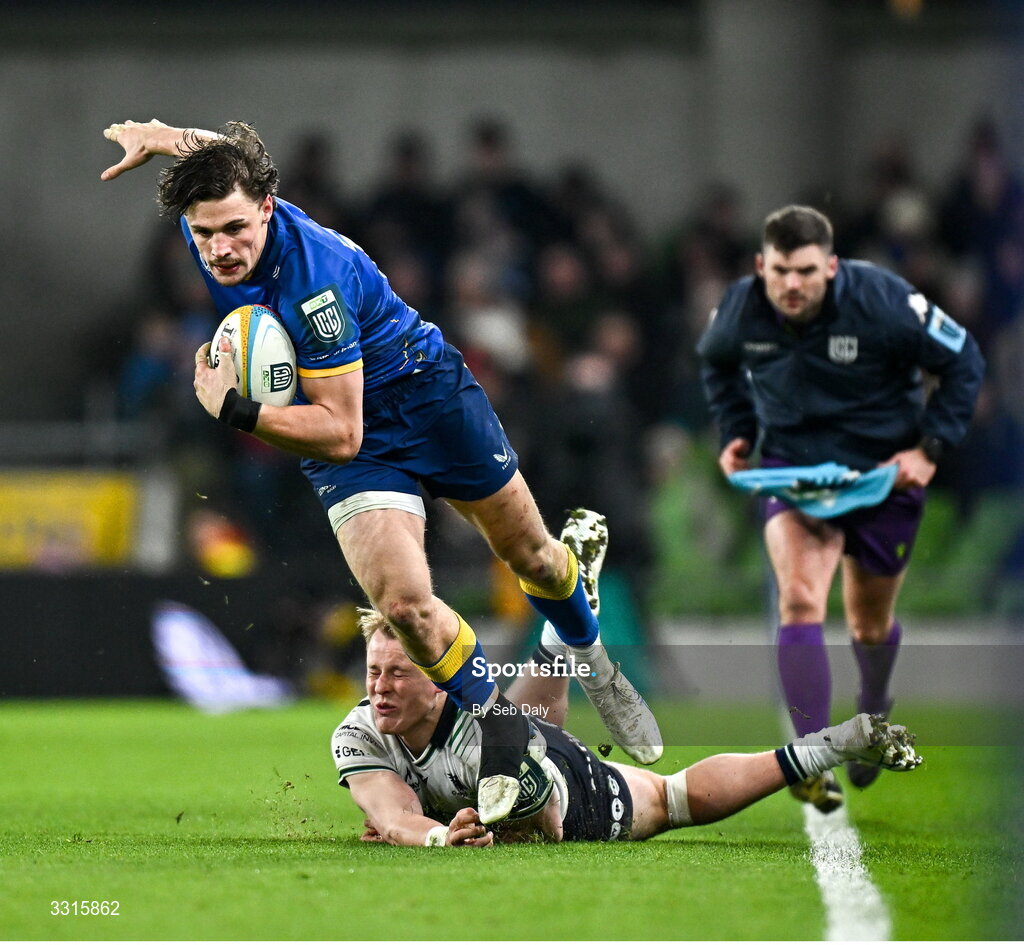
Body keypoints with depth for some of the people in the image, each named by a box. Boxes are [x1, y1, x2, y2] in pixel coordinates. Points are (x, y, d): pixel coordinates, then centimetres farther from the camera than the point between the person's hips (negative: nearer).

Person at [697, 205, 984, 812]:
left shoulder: (884, 303, -23)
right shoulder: (740, 310, -14)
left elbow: (964, 362, -10)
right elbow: (717, 362, 13)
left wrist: (931, 449, -15)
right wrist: (736, 433, 2)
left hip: (883, 471, -1)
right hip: (792, 462, 1)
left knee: (871, 623, 14)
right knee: (799, 600, -22)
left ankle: (873, 710, 50)